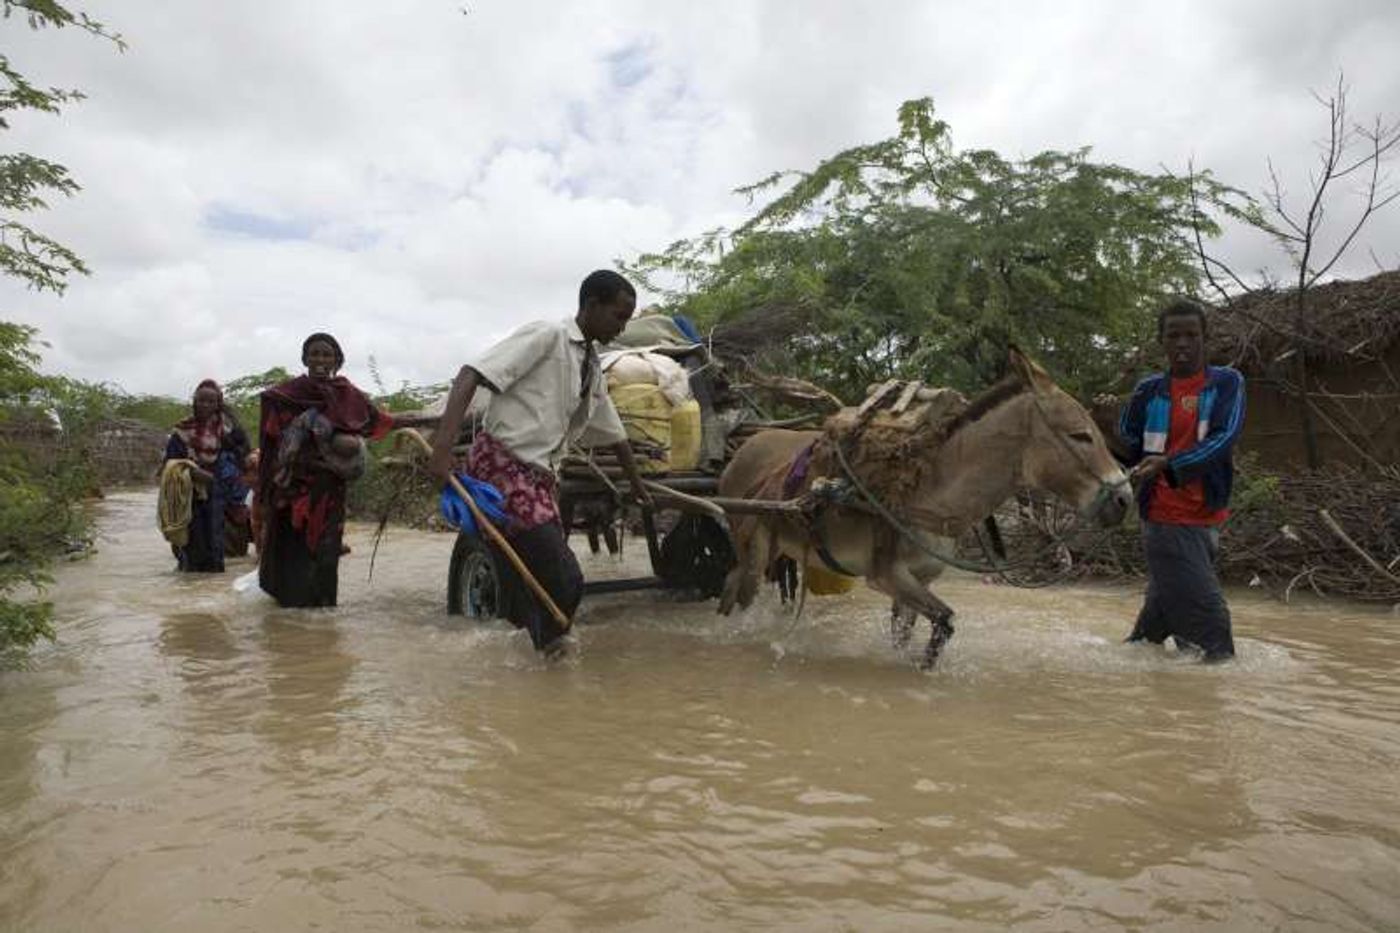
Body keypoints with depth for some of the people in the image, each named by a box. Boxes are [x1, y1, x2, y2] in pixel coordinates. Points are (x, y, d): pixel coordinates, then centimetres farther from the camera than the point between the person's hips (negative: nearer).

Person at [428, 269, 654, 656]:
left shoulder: (593, 370, 18)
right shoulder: (546, 336, -7)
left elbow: (614, 434, 31)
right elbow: (471, 374, -16)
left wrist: (638, 486, 41)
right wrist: (443, 445, -28)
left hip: (541, 478, 8)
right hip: (501, 463, -8)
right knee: (563, 580, -16)